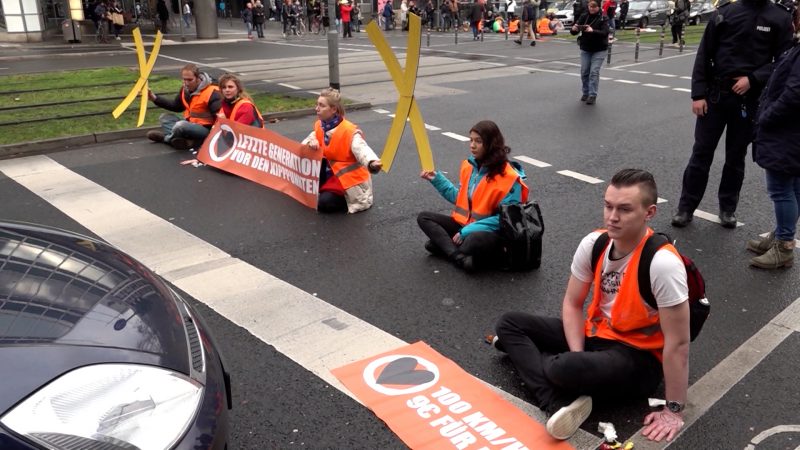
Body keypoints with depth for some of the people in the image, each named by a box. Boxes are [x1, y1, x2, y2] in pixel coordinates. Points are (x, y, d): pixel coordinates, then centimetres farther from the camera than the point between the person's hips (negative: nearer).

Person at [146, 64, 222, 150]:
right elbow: (176, 106, 22)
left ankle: (166, 137, -3)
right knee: (164, 117, 6)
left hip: (206, 129, -10)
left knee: (180, 125, -35)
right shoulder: (185, 89, 5)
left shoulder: (212, 93, -20)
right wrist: (155, 99, 15)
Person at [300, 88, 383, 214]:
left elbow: (361, 149, -40)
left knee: (324, 203, -24)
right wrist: (311, 142, -22)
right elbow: (303, 144, 4)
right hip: (331, 175, 7)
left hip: (350, 181, -7)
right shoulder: (320, 126, -1)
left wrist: (372, 163, -63)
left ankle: (350, 200, 3)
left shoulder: (349, 131, -25)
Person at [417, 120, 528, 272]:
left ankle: (443, 245, -13)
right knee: (423, 217, -6)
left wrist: (468, 231, -22)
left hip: (490, 232, -8)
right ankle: (459, 257, -26)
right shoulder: (469, 166, 4)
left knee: (475, 241, -42)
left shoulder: (509, 177, -17)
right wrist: (437, 179, 8)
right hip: (465, 225, 8)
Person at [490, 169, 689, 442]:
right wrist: (578, 356, -13)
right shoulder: (594, 243, -8)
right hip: (594, 334, 8)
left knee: (563, 368, -38)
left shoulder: (662, 263, -28)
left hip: (639, 358, -8)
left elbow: (677, 343, -23)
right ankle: (562, 405, -21)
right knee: (509, 323, -6)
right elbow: (572, 303, 1)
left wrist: (673, 411, -17)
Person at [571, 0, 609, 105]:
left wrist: (593, 31, -41)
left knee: (594, 72, -10)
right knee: (584, 72, 5)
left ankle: (593, 95, -6)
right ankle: (585, 92, 20)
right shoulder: (584, 17, -2)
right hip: (585, 49, 3)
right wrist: (574, 29, -32)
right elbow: (573, 32, -7)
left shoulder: (603, 18, -10)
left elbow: (605, 33, -24)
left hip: (599, 50, -3)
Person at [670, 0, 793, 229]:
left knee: (736, 156, 10)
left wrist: (752, 79, -15)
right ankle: (686, 207, 10)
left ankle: (728, 208, 23)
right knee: (701, 152, 2)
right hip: (715, 94, 0)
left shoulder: (781, 19, 1)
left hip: (750, 100, 0)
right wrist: (698, 94, -6)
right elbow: (704, 55, 1)